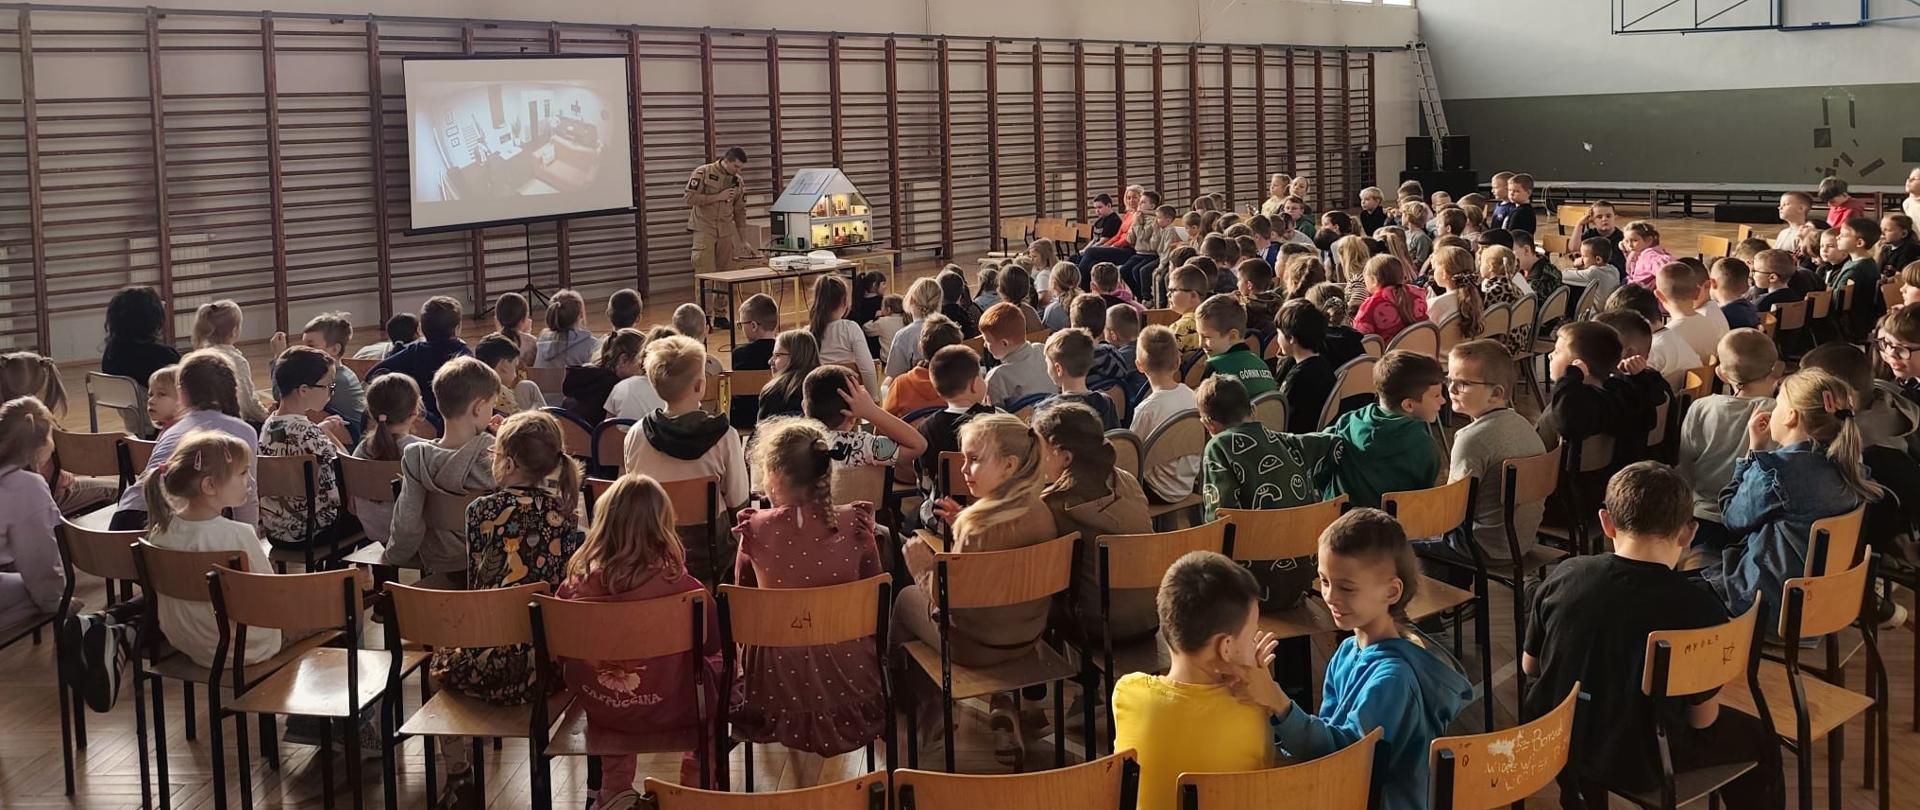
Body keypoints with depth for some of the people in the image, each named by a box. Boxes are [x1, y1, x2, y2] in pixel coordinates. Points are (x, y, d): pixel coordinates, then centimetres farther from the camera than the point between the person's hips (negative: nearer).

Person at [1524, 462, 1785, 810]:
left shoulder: (1563, 577, -13)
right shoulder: (1699, 609, -22)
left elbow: (1529, 666, 1)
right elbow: (1702, 718, -12)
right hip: (1638, 767, -3)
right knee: (1757, 739, 21)